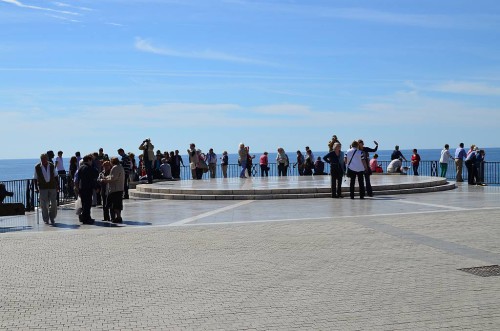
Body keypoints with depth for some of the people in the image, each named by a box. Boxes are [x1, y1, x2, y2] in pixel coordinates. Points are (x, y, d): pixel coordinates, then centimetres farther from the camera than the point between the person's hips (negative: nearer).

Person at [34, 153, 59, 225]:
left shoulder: (52, 166, 4)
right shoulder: (37, 167, -2)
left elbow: (55, 176, 13)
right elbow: (35, 178, 2)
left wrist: (57, 185, 9)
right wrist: (36, 188, -4)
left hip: (52, 186, 2)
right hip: (43, 187, -2)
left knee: (54, 203, 3)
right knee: (44, 204, 1)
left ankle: (52, 218, 20)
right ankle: (46, 220, 11)